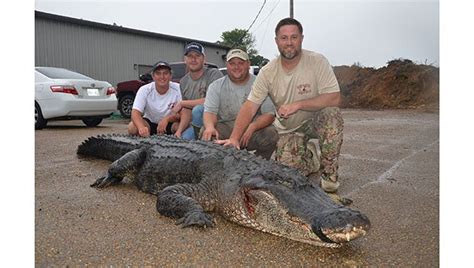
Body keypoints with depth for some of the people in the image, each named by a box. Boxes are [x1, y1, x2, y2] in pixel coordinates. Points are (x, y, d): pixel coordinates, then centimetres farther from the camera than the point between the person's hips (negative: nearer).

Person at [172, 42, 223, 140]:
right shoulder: (183, 82, 10)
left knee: (198, 110, -30)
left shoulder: (214, 74, -11)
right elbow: (186, 112, 9)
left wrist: (181, 103, -11)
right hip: (196, 125, 6)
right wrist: (179, 131, -8)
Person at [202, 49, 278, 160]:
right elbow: (210, 111, -5)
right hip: (225, 127, 0)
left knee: (271, 134, -29)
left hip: (255, 129, 0)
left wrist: (252, 127, -25)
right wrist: (210, 127, -30)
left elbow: (269, 113, -5)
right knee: (207, 134, -29)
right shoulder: (216, 86, 7)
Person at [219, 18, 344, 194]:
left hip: (314, 121, -2)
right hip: (286, 129, 2)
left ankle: (328, 174, -18)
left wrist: (297, 104, -29)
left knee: (332, 114, -33)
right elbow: (250, 107, -16)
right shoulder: (268, 71, -11)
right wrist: (235, 138, -28)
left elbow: (334, 98, -22)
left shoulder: (317, 62, -16)